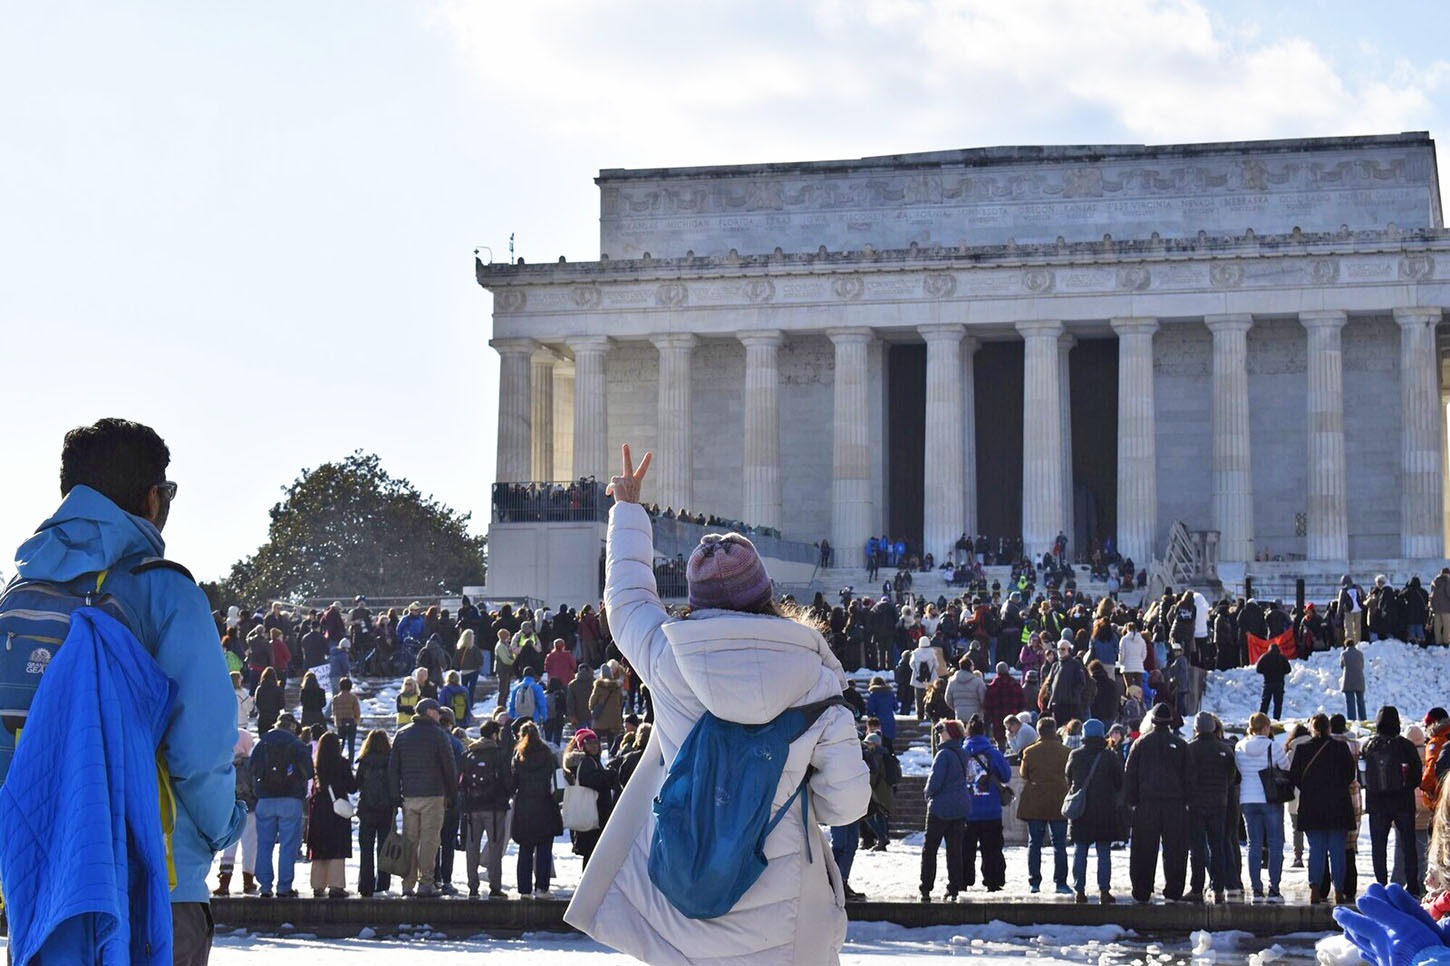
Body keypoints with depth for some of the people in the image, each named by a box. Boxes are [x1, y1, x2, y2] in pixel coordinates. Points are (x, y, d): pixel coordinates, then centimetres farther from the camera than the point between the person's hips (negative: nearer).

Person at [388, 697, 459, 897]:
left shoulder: (402, 735, 11)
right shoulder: (438, 735, -4)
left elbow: (392, 768, 9)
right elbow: (450, 767, -4)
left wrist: (396, 796, 10)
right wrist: (452, 792, 9)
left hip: (409, 796, 4)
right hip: (433, 796, -4)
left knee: (409, 840, 7)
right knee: (429, 839, -3)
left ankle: (407, 884, 5)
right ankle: (425, 883, -6)